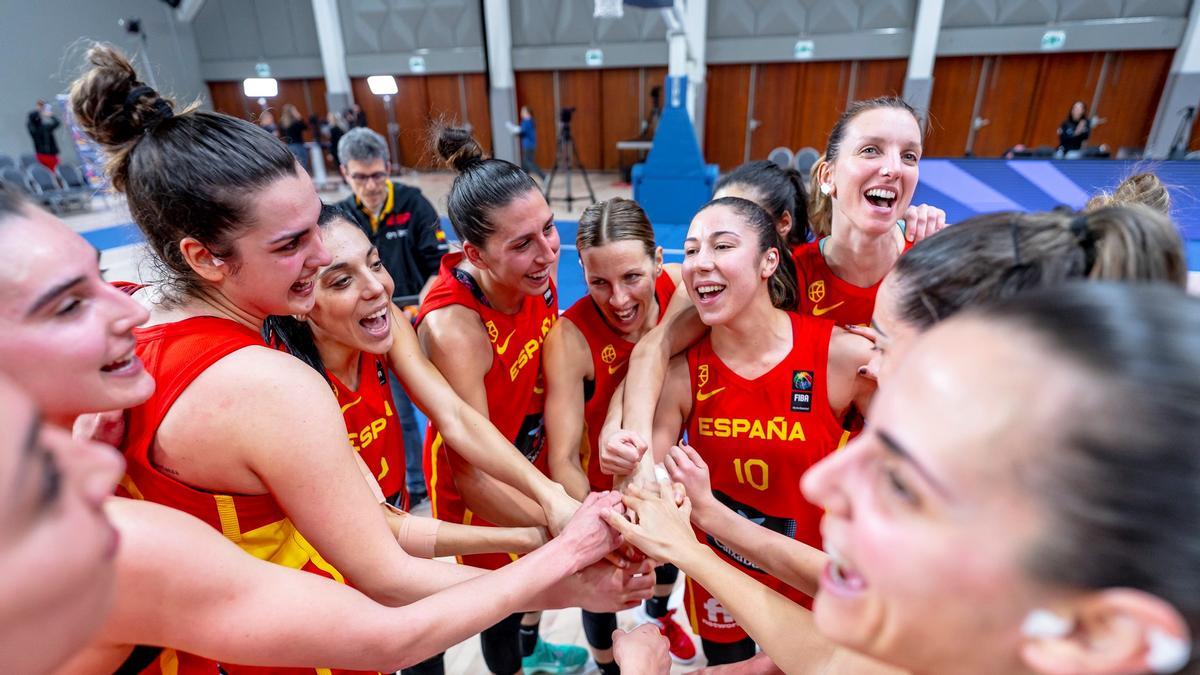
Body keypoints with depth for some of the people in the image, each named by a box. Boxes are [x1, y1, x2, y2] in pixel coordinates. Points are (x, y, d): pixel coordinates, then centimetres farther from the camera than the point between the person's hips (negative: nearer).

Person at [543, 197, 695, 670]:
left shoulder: (678, 286, -24)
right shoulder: (570, 339, -35)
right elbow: (563, 458, -34)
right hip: (604, 484, -4)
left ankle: (659, 613, 69)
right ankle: (606, 663, 58)